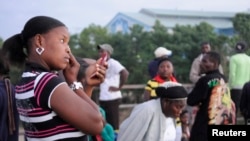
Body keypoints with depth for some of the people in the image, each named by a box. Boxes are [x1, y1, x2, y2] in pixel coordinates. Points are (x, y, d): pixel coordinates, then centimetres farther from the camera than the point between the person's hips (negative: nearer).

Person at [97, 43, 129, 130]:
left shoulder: (113, 63, -10)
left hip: (112, 99, -9)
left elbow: (125, 73, -24)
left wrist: (119, 87, -17)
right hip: (103, 99, 9)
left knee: (113, 125, -4)